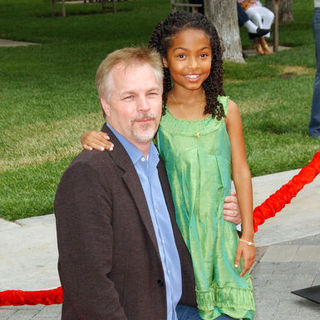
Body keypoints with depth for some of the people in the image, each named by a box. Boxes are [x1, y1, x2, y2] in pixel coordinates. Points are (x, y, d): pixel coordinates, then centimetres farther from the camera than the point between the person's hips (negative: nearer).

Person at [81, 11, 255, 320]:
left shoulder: (226, 110, -3)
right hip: (175, 232, -1)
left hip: (221, 229, 2)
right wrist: (91, 138, -28)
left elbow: (241, 172, 2)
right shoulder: (155, 113, -8)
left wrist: (248, 235, 2)